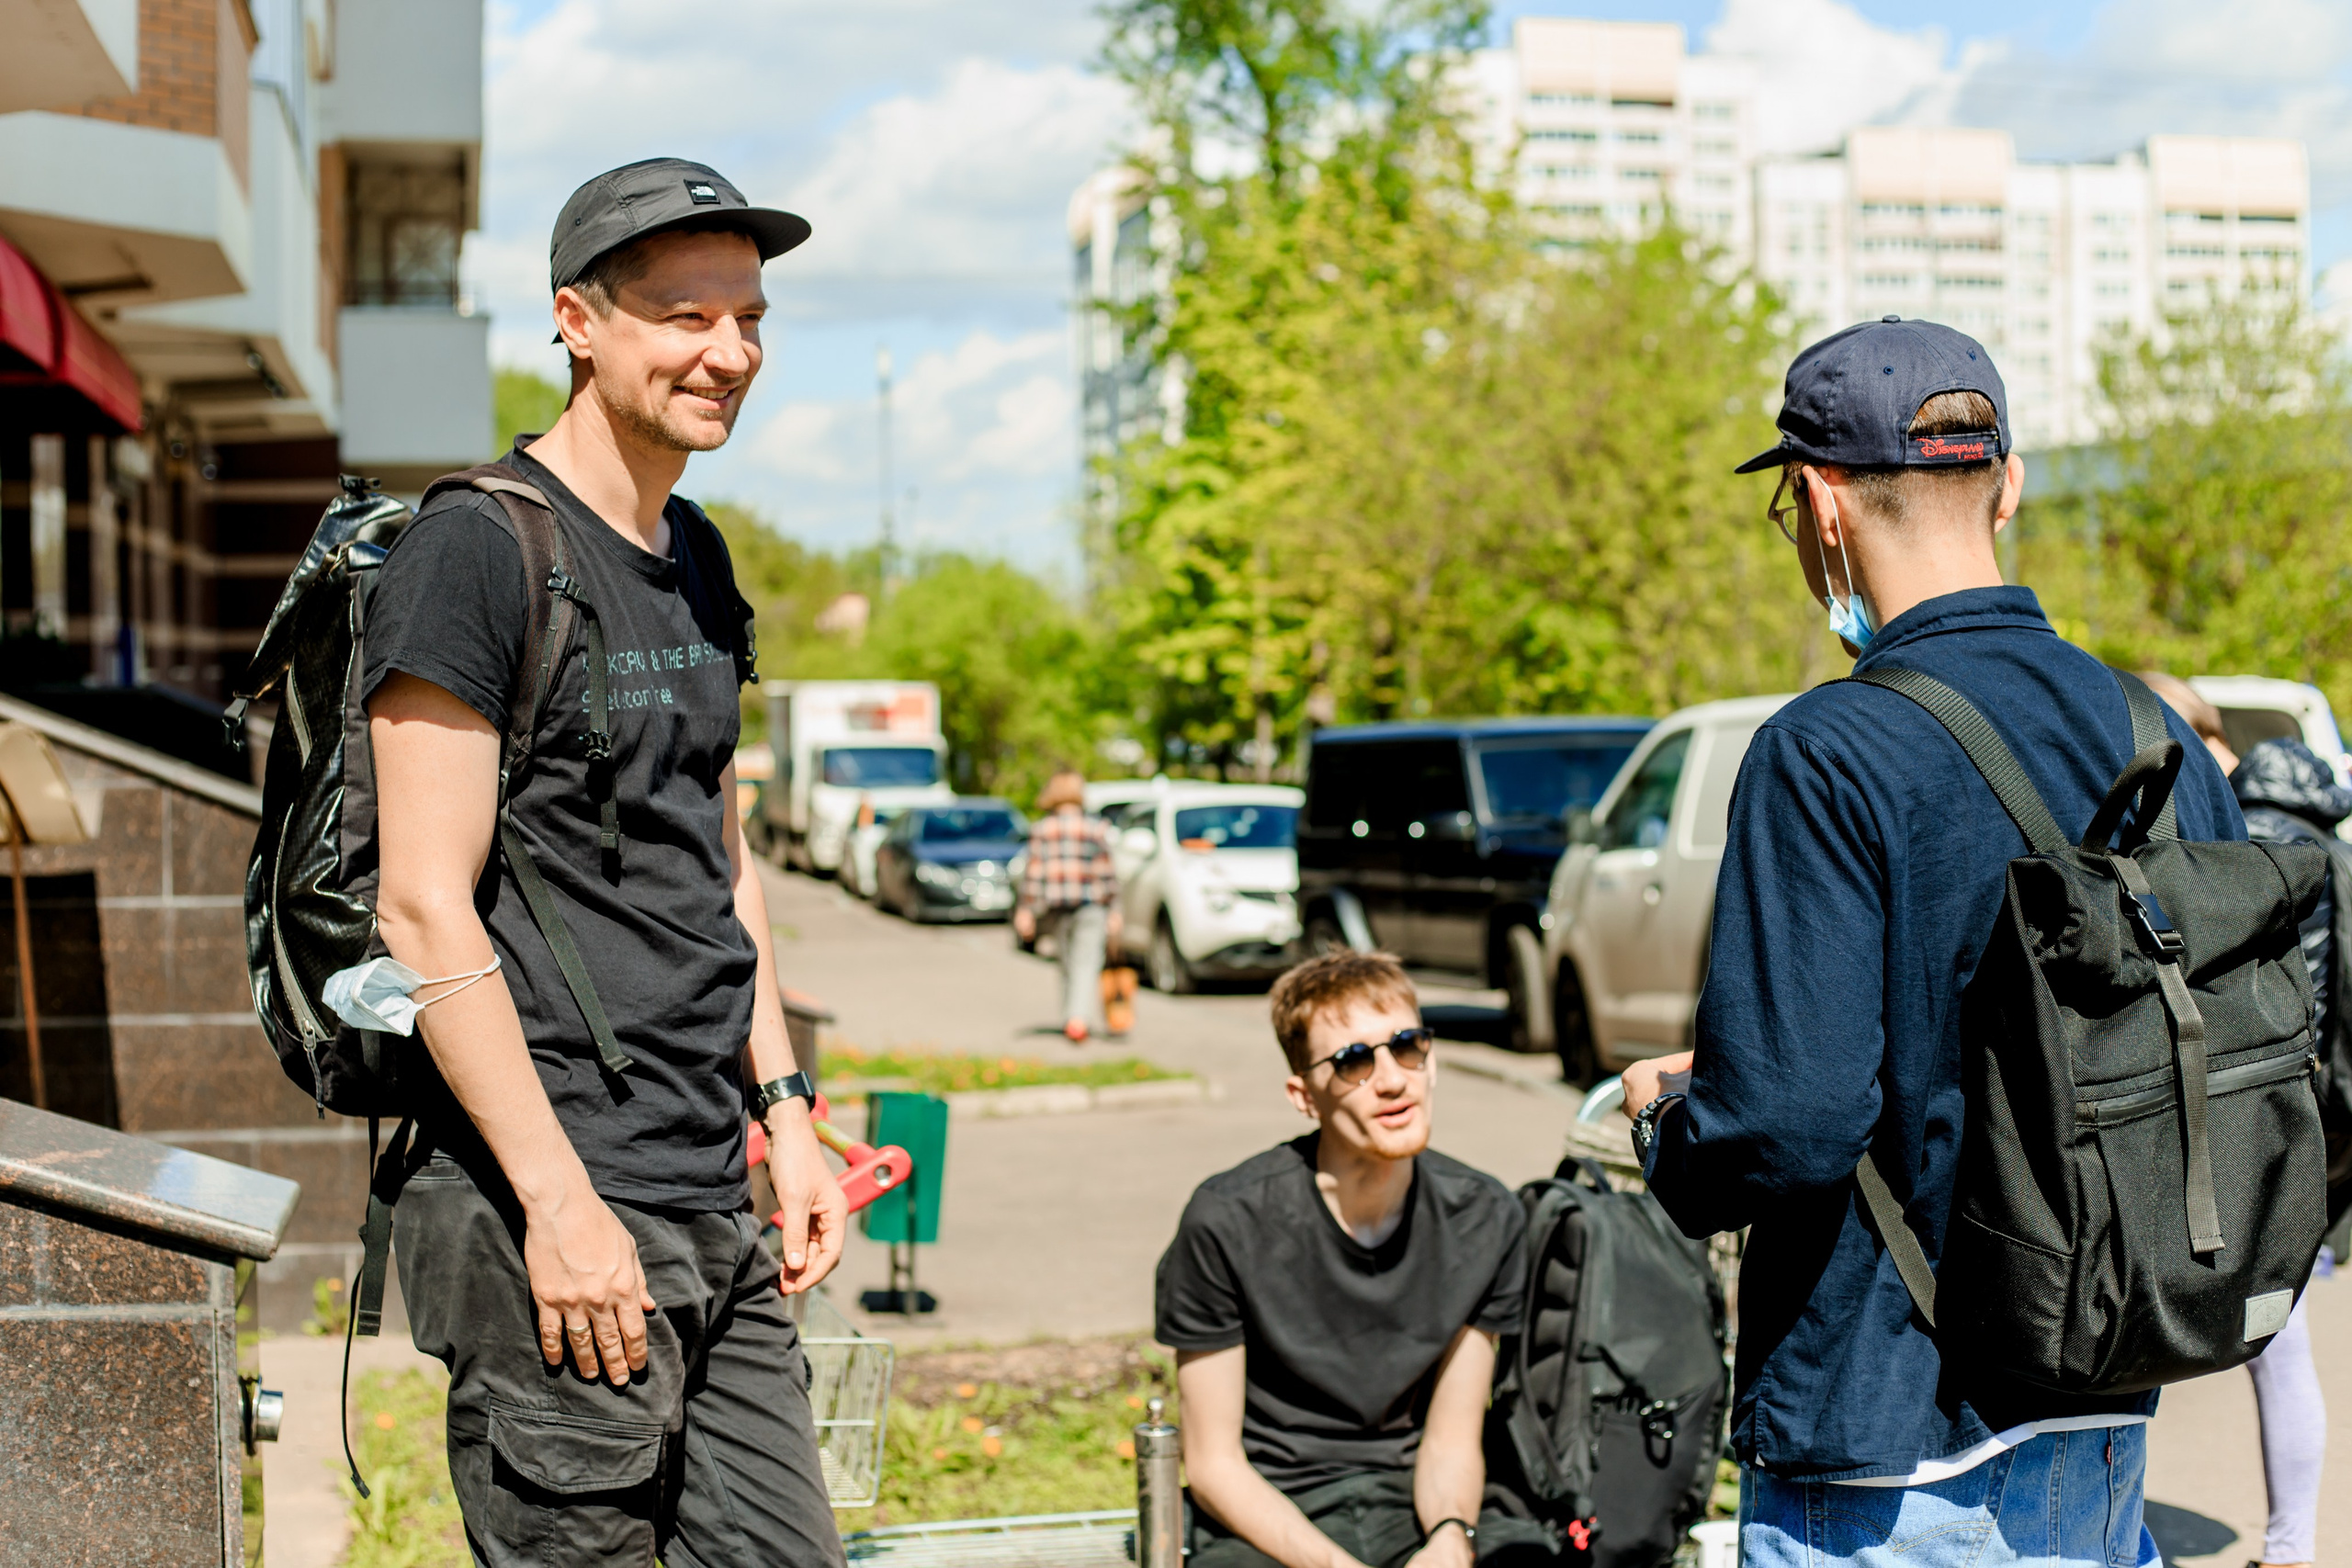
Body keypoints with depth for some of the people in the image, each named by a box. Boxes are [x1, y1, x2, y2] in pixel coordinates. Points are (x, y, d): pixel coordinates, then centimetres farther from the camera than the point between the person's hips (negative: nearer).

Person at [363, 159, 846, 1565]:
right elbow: (427, 910, -15)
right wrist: (559, 1202, -18)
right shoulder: (477, 550, -10)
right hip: (555, 1218, -8)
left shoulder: (699, 559, 16)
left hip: (714, 1212, 8)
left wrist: (787, 1116, 14)